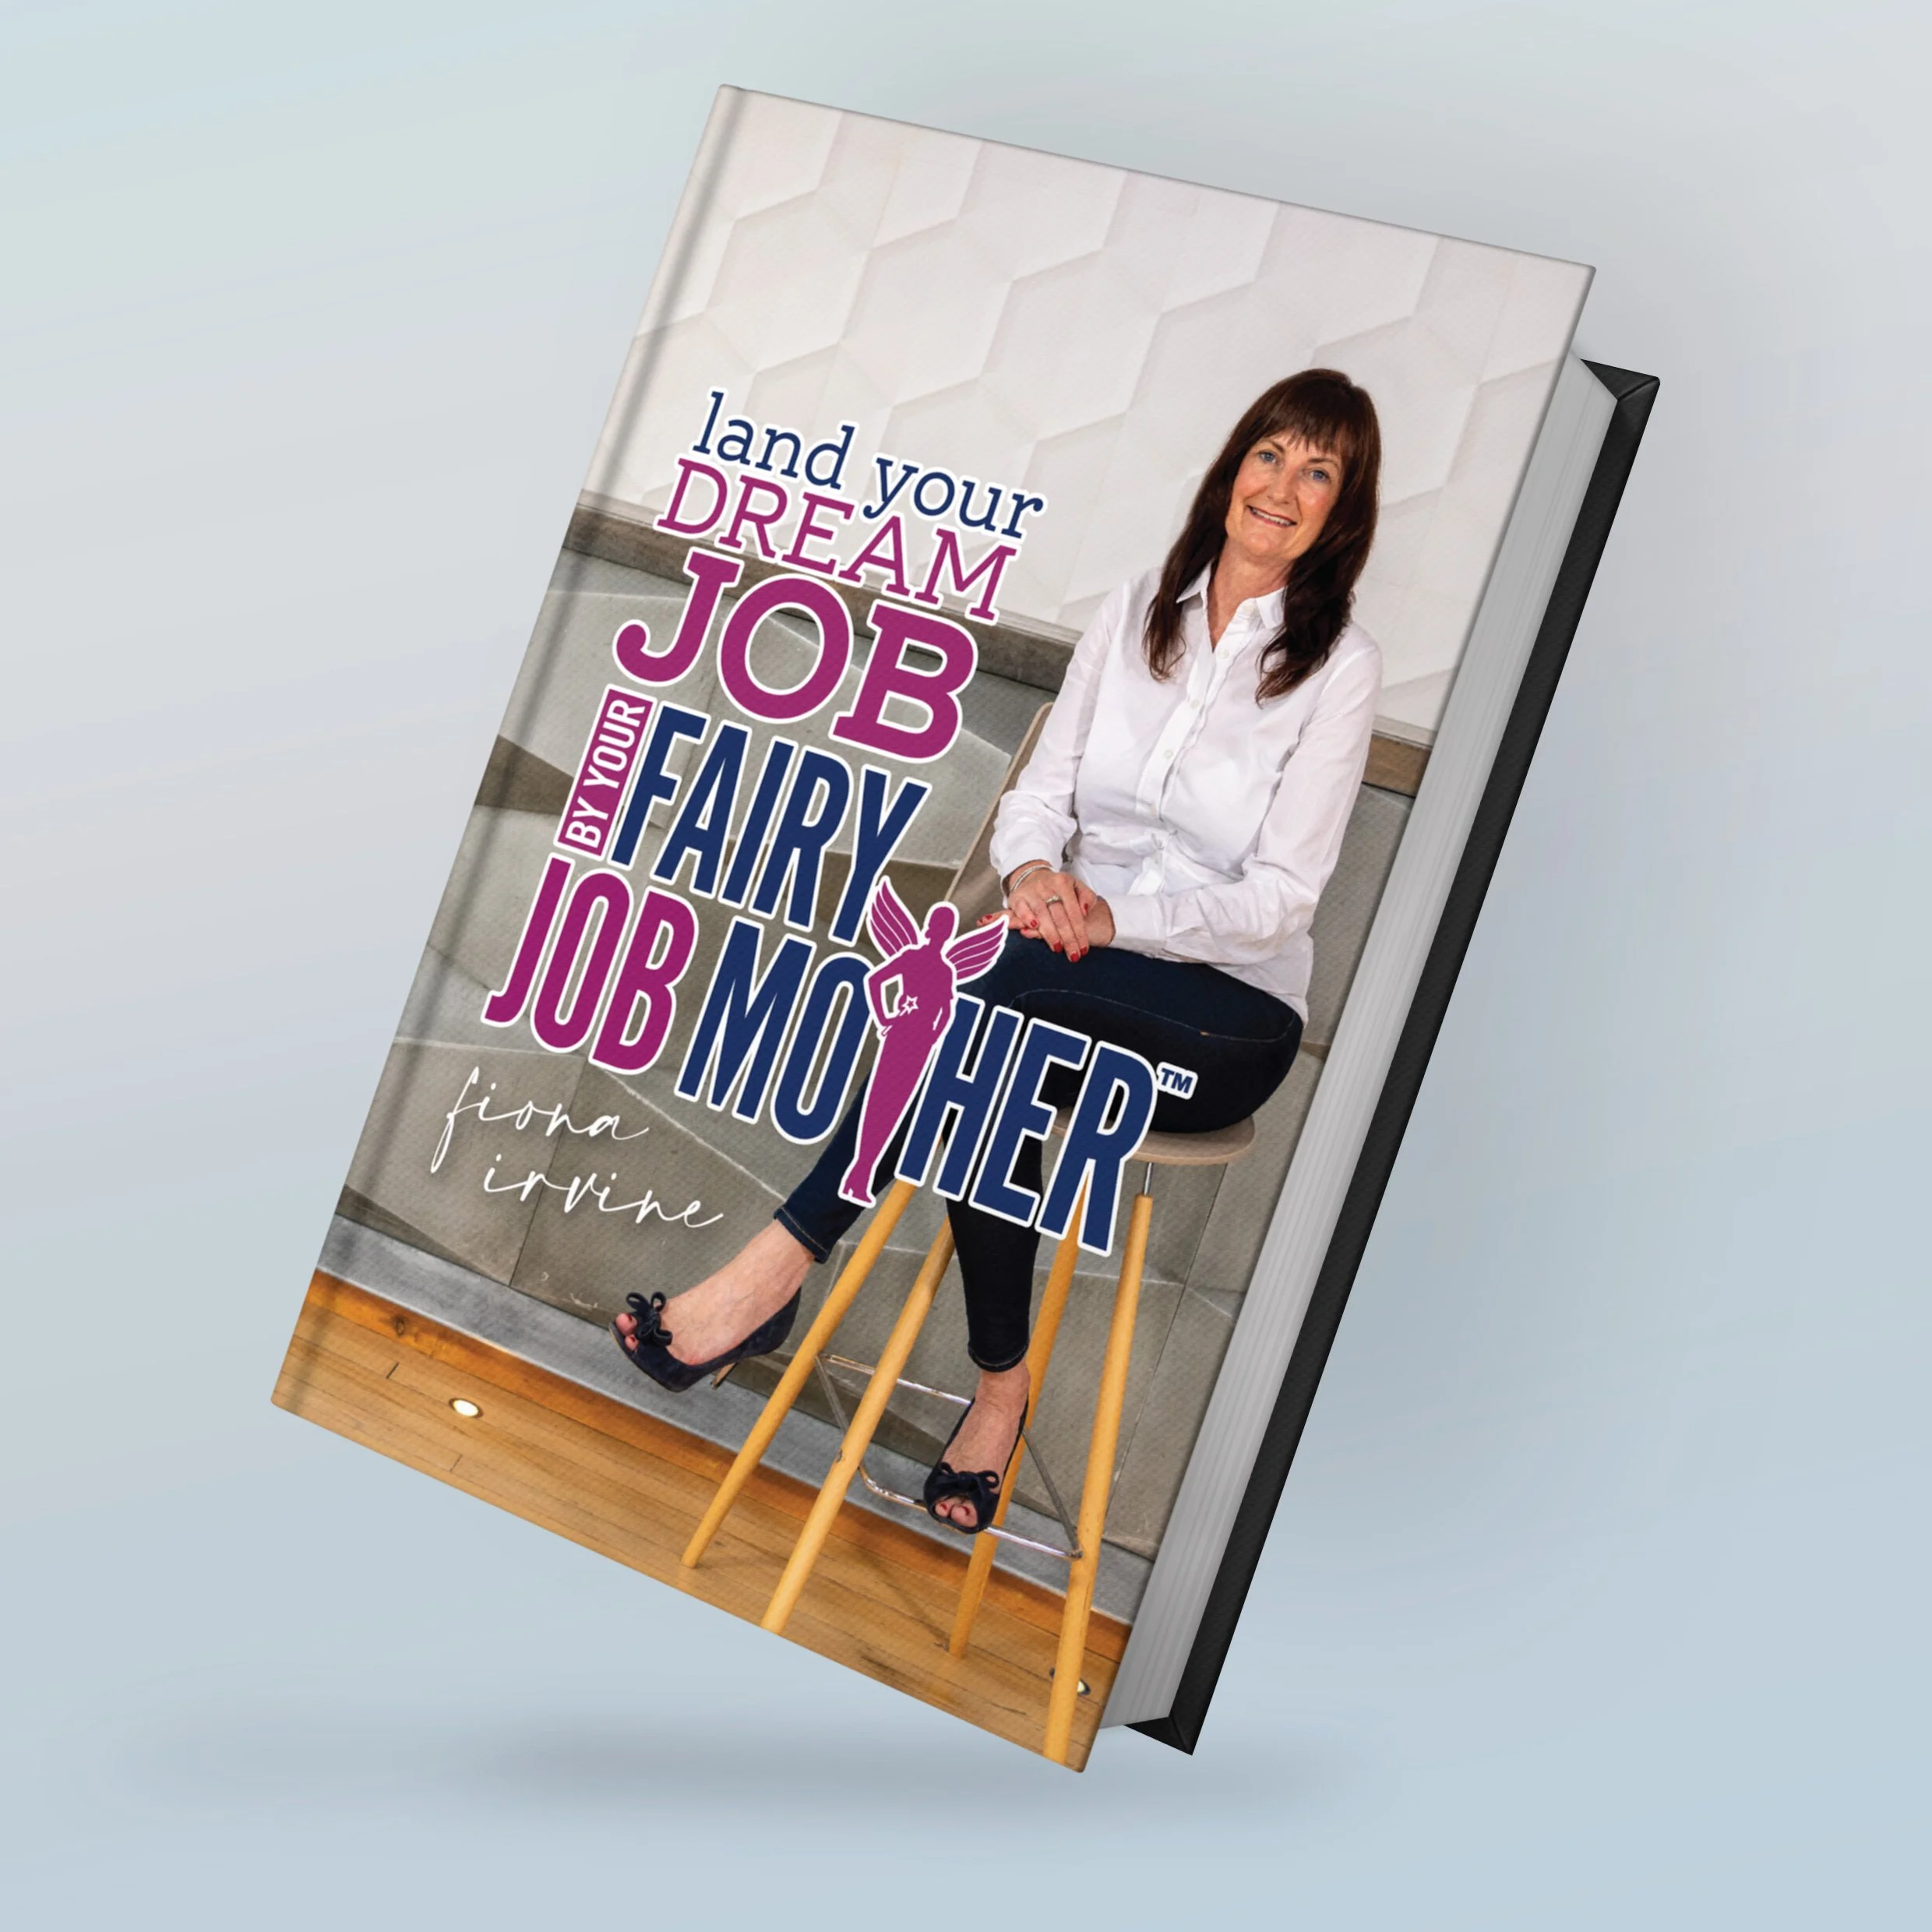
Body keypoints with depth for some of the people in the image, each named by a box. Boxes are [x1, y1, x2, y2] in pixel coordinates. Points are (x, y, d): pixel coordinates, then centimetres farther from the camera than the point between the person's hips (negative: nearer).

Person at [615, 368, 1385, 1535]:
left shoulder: (1340, 665, -6)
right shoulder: (1136, 610, 8)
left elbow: (1279, 897, -11)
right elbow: (1043, 787, 8)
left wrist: (1114, 914, -24)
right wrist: (1033, 868, -16)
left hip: (1232, 1011, -4)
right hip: (1083, 966, 4)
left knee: (1017, 997, -34)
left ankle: (779, 1268, -33)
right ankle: (1003, 1388, -22)